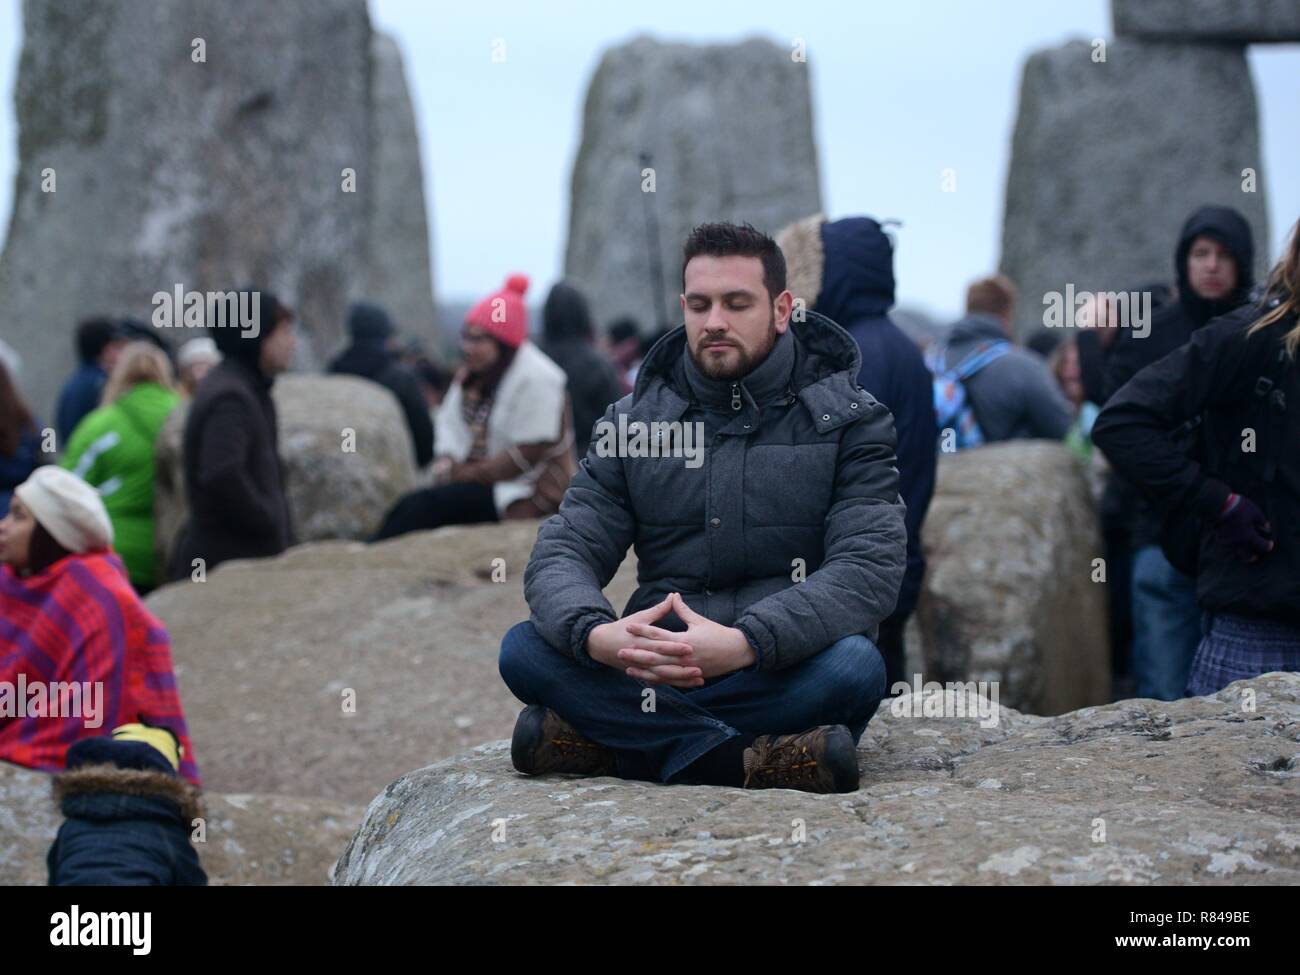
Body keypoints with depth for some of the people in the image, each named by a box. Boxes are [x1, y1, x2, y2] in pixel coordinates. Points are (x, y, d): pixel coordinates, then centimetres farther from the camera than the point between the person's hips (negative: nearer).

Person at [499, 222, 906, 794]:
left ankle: (611, 741, -28)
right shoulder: (634, 421, 9)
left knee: (853, 666, -35)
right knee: (524, 650, -22)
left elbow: (872, 566, -13)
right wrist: (595, 633, -26)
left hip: (785, 672, -2)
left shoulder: (848, 420, 1)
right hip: (656, 664, 2)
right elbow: (562, 553, 1)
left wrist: (745, 642, -31)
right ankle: (752, 760, -32)